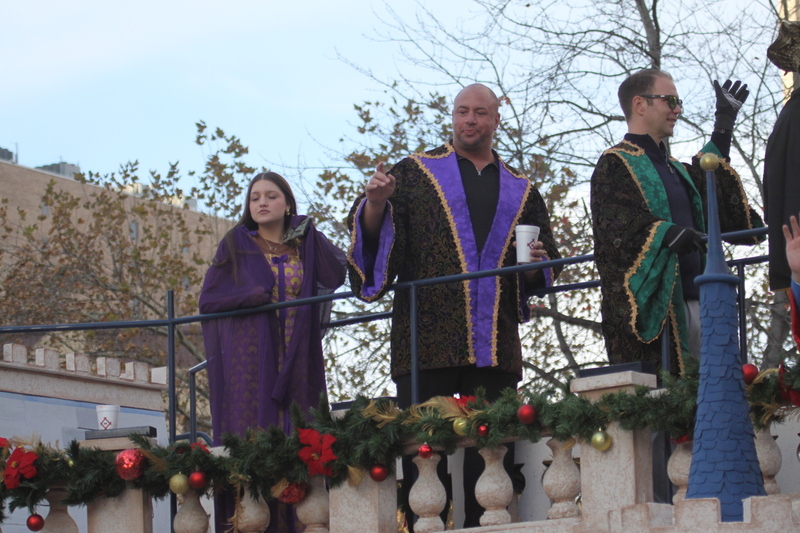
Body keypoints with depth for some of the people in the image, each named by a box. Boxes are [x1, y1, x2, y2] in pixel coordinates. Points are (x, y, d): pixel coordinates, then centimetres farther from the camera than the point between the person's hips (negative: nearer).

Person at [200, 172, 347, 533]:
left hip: (298, 363, 2)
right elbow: (208, 300, 1)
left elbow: (335, 276, -4)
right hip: (251, 361, -2)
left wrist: (308, 231, 0)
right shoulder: (236, 244, 8)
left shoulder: (305, 243, 14)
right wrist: (257, 296, -11)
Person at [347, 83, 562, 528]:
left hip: (495, 340, 3)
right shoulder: (415, 173, 12)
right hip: (429, 336, -2)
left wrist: (538, 264, 0)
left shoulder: (521, 192, 19)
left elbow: (549, 266, 23)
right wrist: (376, 203, -17)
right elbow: (370, 232, 4)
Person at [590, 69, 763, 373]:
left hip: (692, 299, 8)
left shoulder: (673, 167, 25)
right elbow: (619, 224, -17)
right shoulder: (616, 165, -2)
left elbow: (708, 185, 42)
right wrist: (666, 233, -33)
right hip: (649, 304, -8)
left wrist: (724, 125, 40)